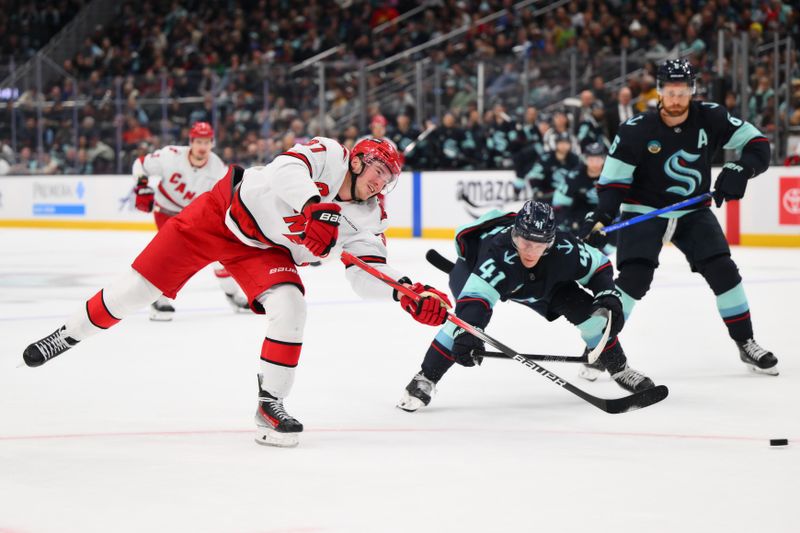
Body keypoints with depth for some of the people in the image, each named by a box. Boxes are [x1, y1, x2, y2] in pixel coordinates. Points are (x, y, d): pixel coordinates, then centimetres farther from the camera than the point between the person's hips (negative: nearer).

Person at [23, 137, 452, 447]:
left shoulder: (367, 217, -10)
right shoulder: (327, 154, -23)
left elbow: (367, 276, -12)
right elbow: (288, 169, -43)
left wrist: (407, 292, -31)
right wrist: (315, 207, -61)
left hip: (265, 250, 4)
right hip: (221, 213, -4)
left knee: (289, 306, -23)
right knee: (140, 285, -1)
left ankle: (270, 403, -11)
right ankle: (71, 334, 22)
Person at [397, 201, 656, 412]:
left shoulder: (563, 249, -33)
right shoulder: (499, 251, -47)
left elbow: (599, 265, -12)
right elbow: (475, 295, -57)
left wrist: (609, 297, -27)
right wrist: (466, 334, -72)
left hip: (541, 282, 4)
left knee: (586, 308, -9)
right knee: (468, 314, -34)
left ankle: (619, 369, 15)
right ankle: (425, 380, -24)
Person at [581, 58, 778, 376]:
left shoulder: (710, 118, -11)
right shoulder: (636, 131, -17)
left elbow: (756, 144, -6)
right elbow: (614, 179, -12)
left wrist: (739, 170, -25)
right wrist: (601, 217, -28)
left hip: (693, 212, 3)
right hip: (644, 211, -3)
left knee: (723, 271, -7)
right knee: (635, 276, -19)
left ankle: (746, 344, 8)